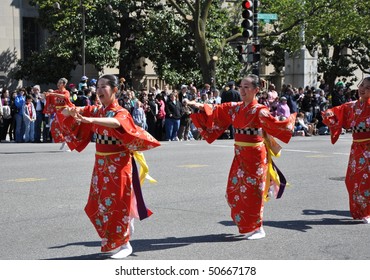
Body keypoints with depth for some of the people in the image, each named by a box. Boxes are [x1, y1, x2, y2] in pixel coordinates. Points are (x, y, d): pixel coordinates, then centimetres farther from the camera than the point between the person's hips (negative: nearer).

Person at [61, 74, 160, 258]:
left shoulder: (121, 112, -15)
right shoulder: (95, 110, 4)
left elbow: (115, 122, -40)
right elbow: (68, 113, -1)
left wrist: (90, 119, -54)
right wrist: (70, 111, -26)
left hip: (118, 165, -7)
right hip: (101, 164, 7)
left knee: (118, 203, -1)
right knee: (99, 204, 14)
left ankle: (125, 245, 12)